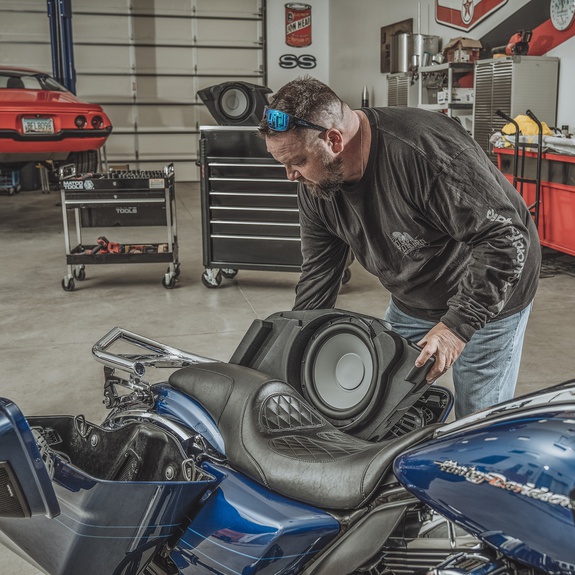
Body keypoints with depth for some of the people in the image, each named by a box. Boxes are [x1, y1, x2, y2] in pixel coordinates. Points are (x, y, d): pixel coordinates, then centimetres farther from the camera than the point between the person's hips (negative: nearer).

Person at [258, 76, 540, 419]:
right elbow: (318, 275, -1)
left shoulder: (426, 150, -35)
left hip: (488, 298, -6)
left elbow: (505, 237, -32)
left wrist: (458, 324, -34)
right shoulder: (315, 185, -11)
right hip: (411, 302, 7)